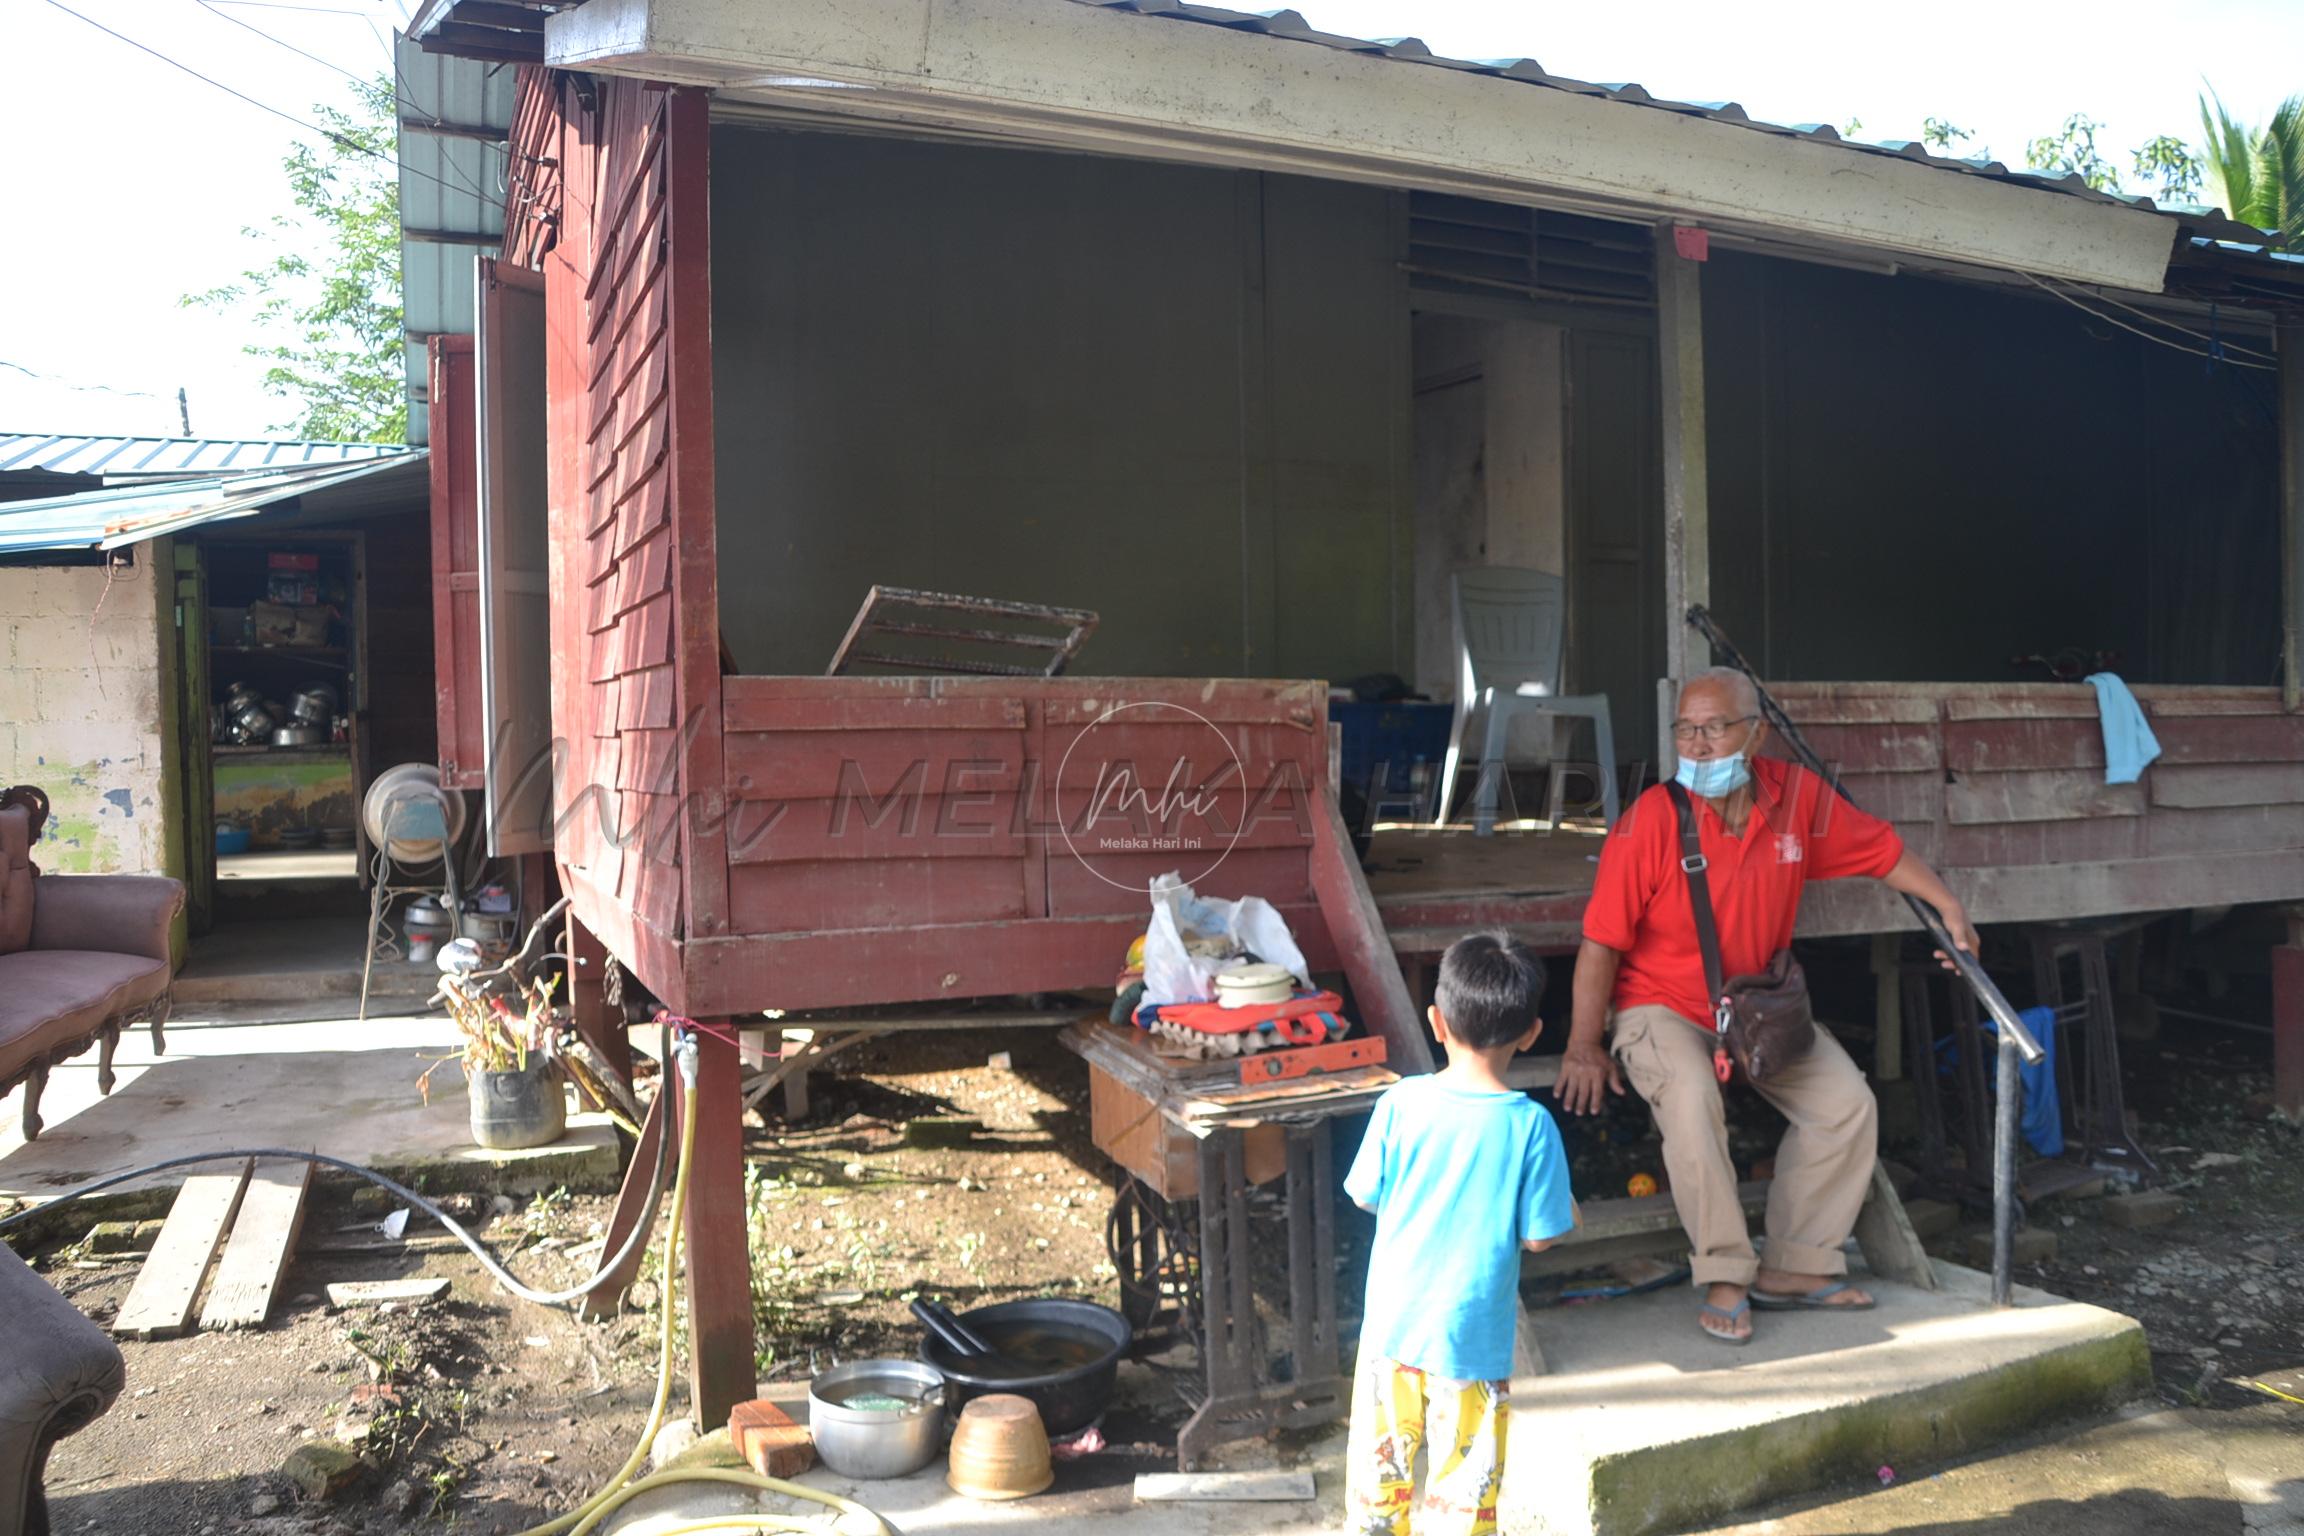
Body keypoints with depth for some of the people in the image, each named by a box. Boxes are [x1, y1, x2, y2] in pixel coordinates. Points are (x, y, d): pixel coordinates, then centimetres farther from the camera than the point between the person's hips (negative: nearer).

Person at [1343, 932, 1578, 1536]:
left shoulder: (1401, 1102, -12)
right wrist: (1564, 1210, 10)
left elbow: (1366, 1195, -2)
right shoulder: (1530, 1125, -17)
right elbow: (1538, 1236, -11)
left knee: (1379, 1449, 20)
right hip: (1472, 1331, -2)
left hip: (1393, 1319, 2)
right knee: (1463, 1476, 13)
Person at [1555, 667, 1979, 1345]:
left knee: (1849, 1103, -7)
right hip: (1661, 1007, -5)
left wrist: (1949, 908, 6)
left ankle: (1792, 1265, 7)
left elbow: (1881, 848, 11)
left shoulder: (1798, 796, -9)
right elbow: (1602, 941, -20)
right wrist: (1584, 1046, -19)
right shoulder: (1652, 819, -23)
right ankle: (1724, 1277, -16)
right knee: (1692, 1097, -33)